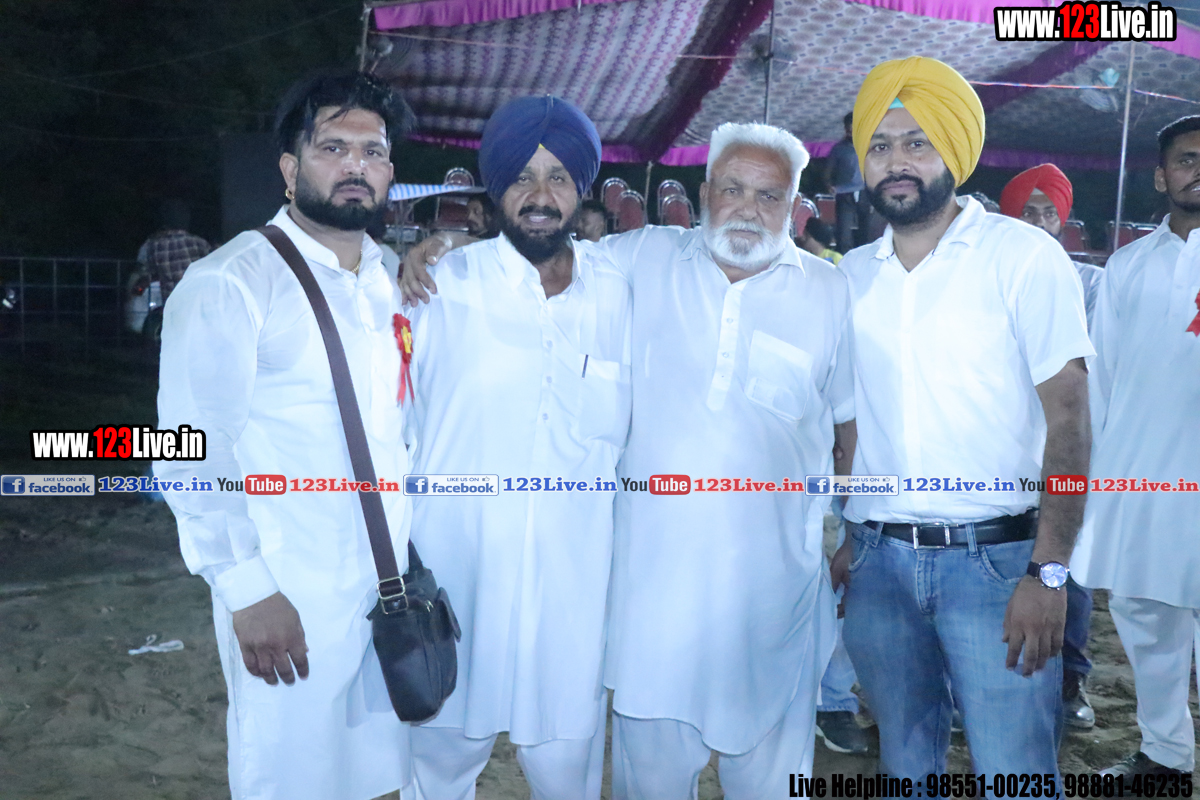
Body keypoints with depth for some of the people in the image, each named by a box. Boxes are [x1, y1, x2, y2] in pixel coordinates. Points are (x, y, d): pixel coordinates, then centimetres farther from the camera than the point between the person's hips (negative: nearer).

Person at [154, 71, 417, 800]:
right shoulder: (228, 285, -11)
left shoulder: (393, 282, 9)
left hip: (391, 584, 6)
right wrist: (248, 590, -16)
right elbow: (194, 458, -14)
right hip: (291, 601, -6)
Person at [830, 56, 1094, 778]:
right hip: (878, 559, 4)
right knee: (906, 763, 16)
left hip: (994, 557, -4)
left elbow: (1068, 418, -9)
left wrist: (1048, 573, -16)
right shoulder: (851, 274, 8)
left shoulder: (1024, 255, -4)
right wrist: (843, 540, 6)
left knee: (1015, 772, -1)